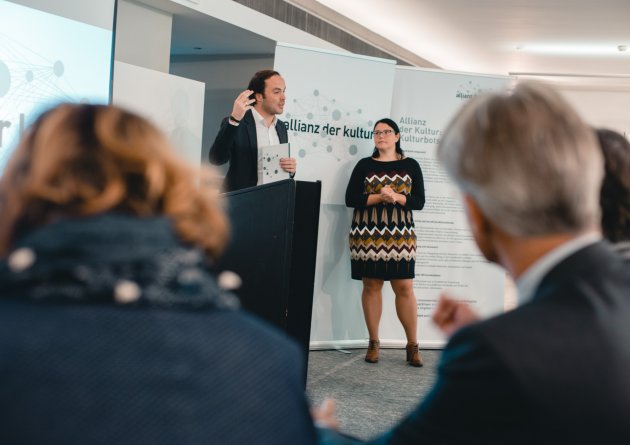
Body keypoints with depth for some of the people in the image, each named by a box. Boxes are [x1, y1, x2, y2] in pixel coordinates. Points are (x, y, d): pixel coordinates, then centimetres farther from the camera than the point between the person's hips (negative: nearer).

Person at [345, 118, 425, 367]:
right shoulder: (364, 165, 8)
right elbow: (350, 199, -1)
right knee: (371, 286, 3)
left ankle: (412, 346, 6)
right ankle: (373, 343, 13)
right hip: (367, 235, 0)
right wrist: (379, 197, -14)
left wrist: (396, 197, -15)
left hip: (399, 236, 0)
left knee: (405, 288, -3)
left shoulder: (410, 166, 9)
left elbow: (419, 201, 2)